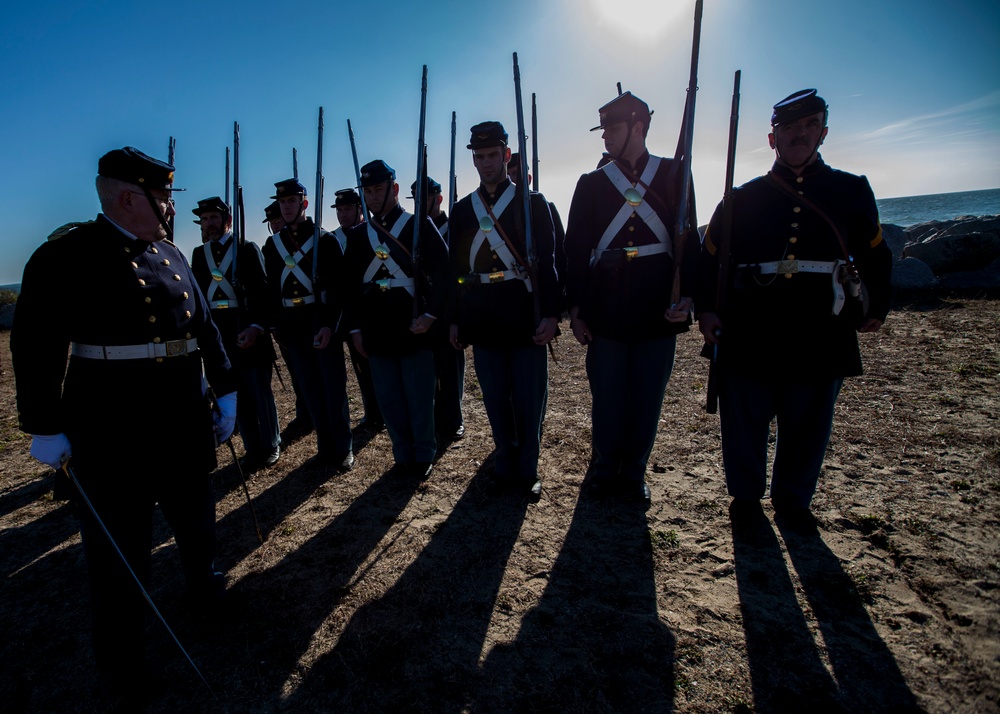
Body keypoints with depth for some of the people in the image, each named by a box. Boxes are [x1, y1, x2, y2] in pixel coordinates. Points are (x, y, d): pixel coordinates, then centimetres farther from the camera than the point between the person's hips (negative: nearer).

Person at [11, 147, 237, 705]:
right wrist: (46, 428, -10)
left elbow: (205, 327, 11)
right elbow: (37, 347, -11)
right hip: (111, 439, -6)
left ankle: (207, 587, 50)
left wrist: (227, 392, 9)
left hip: (185, 429, 6)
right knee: (120, 550, 9)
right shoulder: (68, 256, -10)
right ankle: (122, 659, 30)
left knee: (197, 520, 23)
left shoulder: (172, 256, 10)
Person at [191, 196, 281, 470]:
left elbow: (263, 291, -8)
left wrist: (256, 327, -19)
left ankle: (270, 445, 20)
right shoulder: (199, 254, 12)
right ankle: (253, 449, 21)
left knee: (260, 393, 3)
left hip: (248, 332, -3)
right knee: (236, 394, 9)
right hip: (218, 334, 4)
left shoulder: (247, 249, 0)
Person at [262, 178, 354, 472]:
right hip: (292, 325, 4)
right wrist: (276, 325, 8)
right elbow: (272, 288, 14)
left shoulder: (325, 240, -1)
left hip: (321, 321, -4)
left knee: (334, 388, 1)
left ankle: (343, 450, 12)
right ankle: (325, 448, 20)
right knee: (311, 390, 9)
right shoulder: (272, 244, 11)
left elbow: (339, 286, -7)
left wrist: (330, 324, -16)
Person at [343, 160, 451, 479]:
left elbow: (443, 272, -6)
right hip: (377, 333, 4)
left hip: (413, 329, -4)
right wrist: (355, 328, 7)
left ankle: (423, 456, 21)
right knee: (389, 400, 10)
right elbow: (351, 285, 12)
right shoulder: (357, 235, 12)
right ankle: (403, 455, 25)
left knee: (419, 398, 4)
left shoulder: (420, 226, 0)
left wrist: (431, 314, -14)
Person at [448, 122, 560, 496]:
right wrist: (454, 320, 9)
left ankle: (527, 470, 19)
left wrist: (551, 314, -11)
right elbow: (456, 268, 13)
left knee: (529, 398, 3)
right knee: (495, 399, 9)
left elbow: (548, 261, -2)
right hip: (483, 322, 3)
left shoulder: (533, 202, 4)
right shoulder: (461, 210, 13)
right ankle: (506, 464, 25)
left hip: (526, 318, -2)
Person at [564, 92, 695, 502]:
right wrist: (575, 309, -1)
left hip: (658, 310, 0)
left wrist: (686, 296, -8)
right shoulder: (591, 183, 9)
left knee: (647, 399, 7)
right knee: (607, 399, 6)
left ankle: (633, 475, 25)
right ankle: (605, 472, 27)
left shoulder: (673, 175, 8)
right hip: (606, 311, 0)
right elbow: (576, 249, 6)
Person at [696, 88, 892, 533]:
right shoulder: (743, 198, 7)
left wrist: (876, 308, 18)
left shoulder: (851, 191, 12)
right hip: (750, 334, -1)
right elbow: (709, 256, 8)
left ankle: (793, 500, 31)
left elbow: (876, 255, 21)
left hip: (821, 334, 2)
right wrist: (705, 309, -2)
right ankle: (745, 496, 27)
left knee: (808, 423, 11)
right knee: (744, 421, 6)